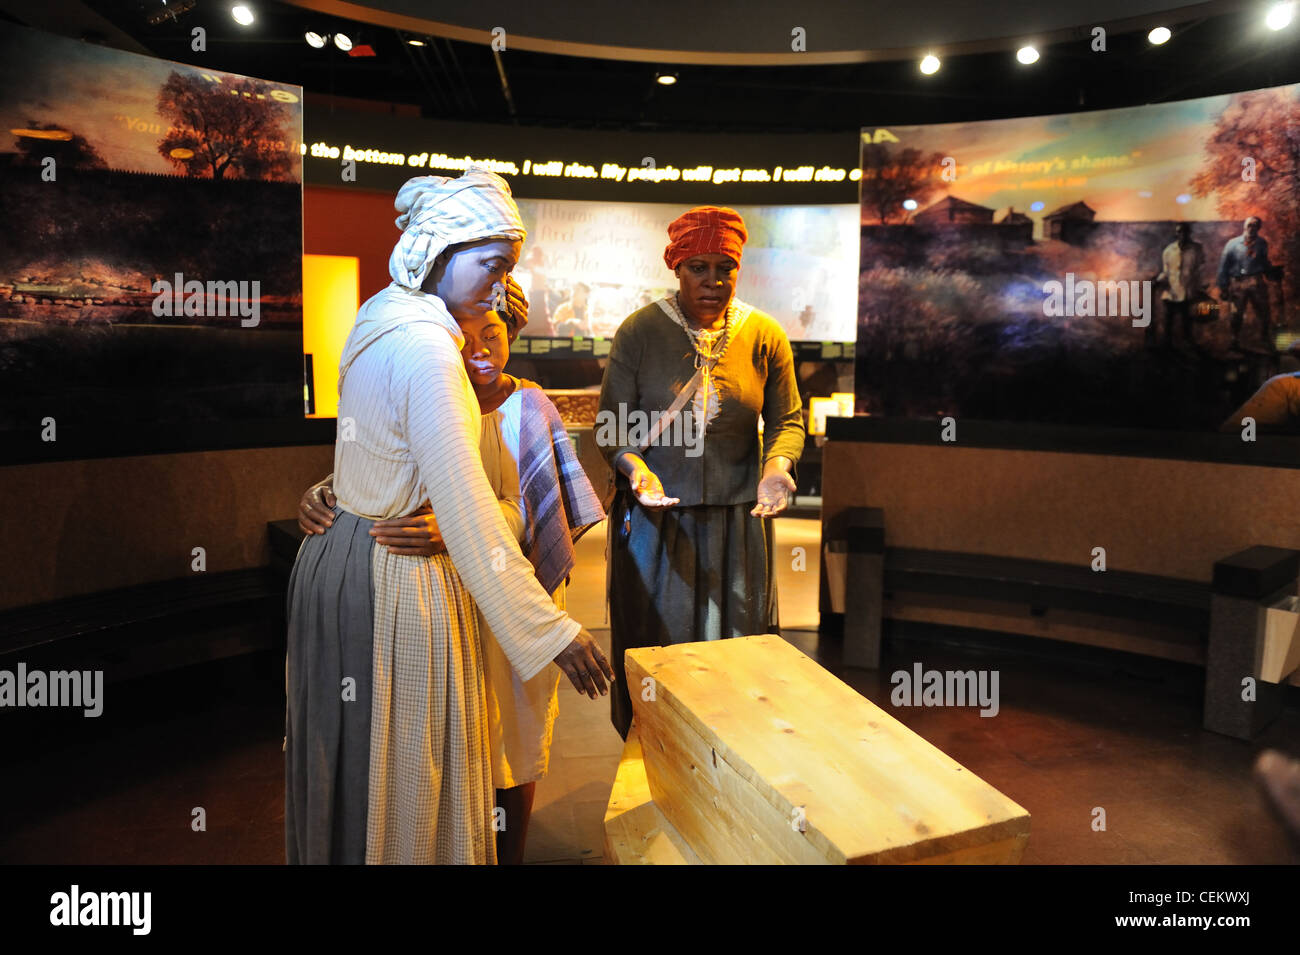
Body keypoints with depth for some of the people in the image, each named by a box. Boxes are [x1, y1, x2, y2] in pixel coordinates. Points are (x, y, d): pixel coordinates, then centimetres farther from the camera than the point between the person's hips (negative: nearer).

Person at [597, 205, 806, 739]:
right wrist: (634, 468, -23)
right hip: (655, 516, -1)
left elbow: (787, 420, 5)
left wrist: (777, 464, -17)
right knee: (654, 646, 9)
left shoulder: (765, 336, 0)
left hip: (737, 517, 2)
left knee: (734, 643, 12)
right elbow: (612, 425, -3)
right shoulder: (639, 331, -4)